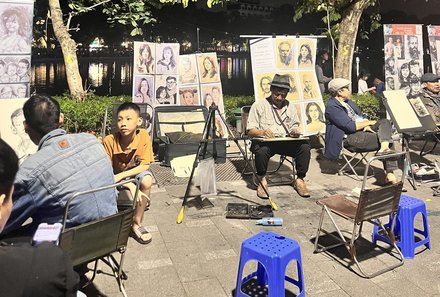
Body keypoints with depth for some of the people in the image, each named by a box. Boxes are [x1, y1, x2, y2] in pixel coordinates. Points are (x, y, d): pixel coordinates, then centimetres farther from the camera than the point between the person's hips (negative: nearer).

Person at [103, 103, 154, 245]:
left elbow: (144, 165, -20)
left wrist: (121, 176, -33)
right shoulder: (110, 140, -23)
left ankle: (136, 223, -16)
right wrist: (130, 185, -33)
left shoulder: (143, 136, -21)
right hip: (115, 177, 0)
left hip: (135, 173, 0)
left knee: (146, 180, -33)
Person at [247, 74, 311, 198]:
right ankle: (262, 180, -13)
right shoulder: (259, 105, 2)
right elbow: (250, 130, -4)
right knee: (262, 150, -38)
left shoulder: (290, 107, 16)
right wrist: (263, 132, -27)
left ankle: (299, 180, -8)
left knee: (305, 146, -22)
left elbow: (294, 126, 20)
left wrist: (295, 131, -6)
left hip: (285, 142, 4)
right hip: (265, 141, -3)